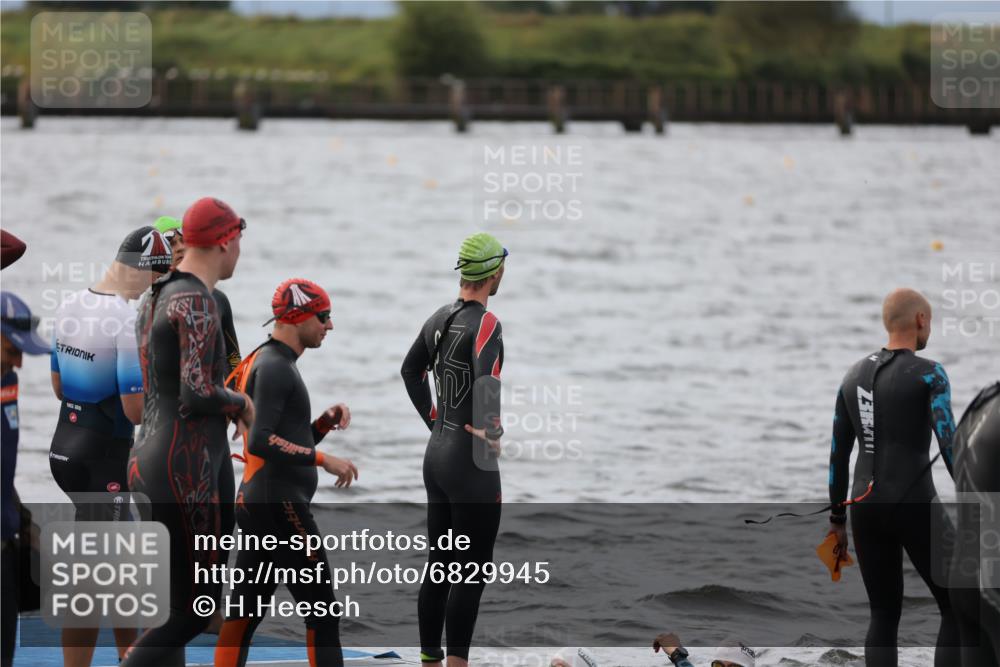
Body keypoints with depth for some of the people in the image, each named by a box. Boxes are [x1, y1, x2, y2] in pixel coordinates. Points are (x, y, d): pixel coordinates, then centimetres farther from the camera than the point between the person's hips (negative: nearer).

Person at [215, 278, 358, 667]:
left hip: (256, 501, 10)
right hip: (279, 504, -10)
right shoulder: (274, 367, -12)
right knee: (321, 612, -6)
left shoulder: (271, 363, 20)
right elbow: (261, 442, -23)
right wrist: (322, 459, -20)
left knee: (244, 614, 9)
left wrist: (326, 422, 7)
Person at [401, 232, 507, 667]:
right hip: (471, 462, -8)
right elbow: (486, 377, -33)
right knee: (471, 572, -3)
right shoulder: (484, 324, -17)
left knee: (438, 566, 14)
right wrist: (489, 429, -18)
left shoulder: (440, 318, 8)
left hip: (436, 453, 8)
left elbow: (411, 370, 22)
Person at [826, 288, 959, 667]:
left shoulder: (855, 375, 11)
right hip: (914, 508, -6)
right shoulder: (930, 374, -10)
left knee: (884, 616, 14)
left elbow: (838, 454, 14)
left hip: (866, 508, 6)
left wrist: (837, 521, 21)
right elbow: (950, 445, -19)